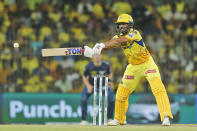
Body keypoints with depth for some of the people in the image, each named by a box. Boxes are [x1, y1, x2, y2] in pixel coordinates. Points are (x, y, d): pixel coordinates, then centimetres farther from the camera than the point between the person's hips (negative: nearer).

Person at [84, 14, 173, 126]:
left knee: (158, 87, -22)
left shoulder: (134, 34, -24)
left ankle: (166, 117, -22)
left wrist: (102, 45, -53)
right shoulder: (118, 36, -6)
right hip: (133, 66, 6)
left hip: (147, 64, -6)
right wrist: (92, 51, -41)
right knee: (122, 92, 5)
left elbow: (119, 41, -40)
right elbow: (109, 45, -22)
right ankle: (119, 119, 22)